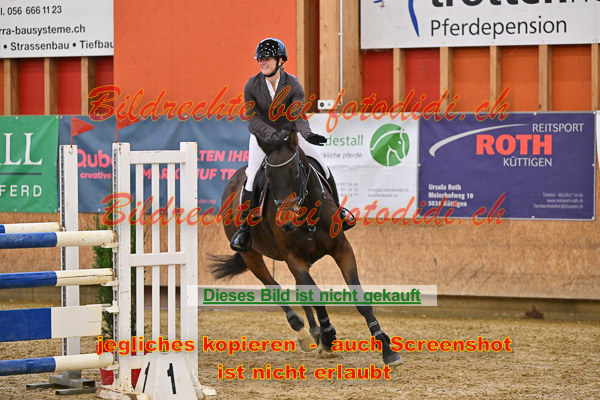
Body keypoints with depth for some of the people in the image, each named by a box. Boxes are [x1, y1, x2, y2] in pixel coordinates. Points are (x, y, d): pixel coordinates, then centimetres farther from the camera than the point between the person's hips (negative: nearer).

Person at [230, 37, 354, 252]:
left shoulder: (293, 85, -19)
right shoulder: (252, 86, -19)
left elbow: (298, 117, -28)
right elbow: (252, 119, -26)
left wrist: (307, 134, -49)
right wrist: (271, 135, -43)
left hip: (288, 133, 1)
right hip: (261, 137, -1)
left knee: (322, 165, -1)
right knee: (252, 177, -18)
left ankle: (336, 210, 23)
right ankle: (244, 227, -2)